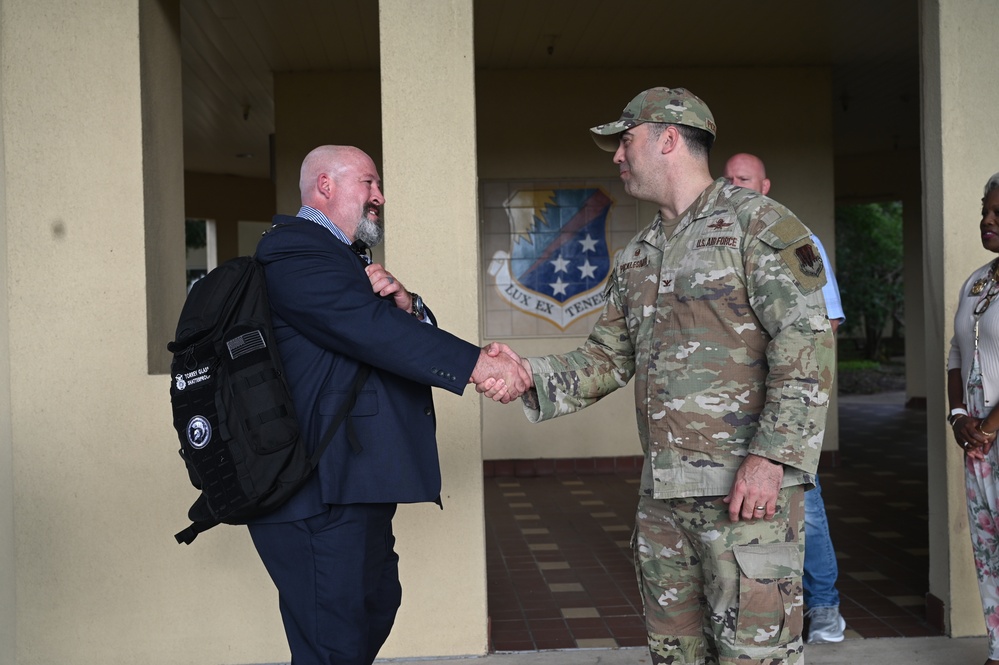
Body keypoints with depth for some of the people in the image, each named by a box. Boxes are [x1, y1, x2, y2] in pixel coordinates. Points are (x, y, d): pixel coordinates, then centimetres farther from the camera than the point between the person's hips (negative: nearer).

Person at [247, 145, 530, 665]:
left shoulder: (346, 257, 23)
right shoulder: (293, 246, -12)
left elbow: (394, 330, 16)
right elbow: (367, 328, -25)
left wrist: (405, 305, -8)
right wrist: (477, 364, -27)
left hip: (356, 487, 11)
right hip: (321, 491, -11)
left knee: (376, 609, 22)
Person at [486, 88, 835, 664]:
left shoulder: (757, 223, -6)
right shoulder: (637, 258, 18)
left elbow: (807, 344, -13)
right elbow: (608, 359, 18)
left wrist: (770, 457, -21)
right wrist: (531, 377, 0)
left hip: (748, 487, -7)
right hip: (663, 494, 7)